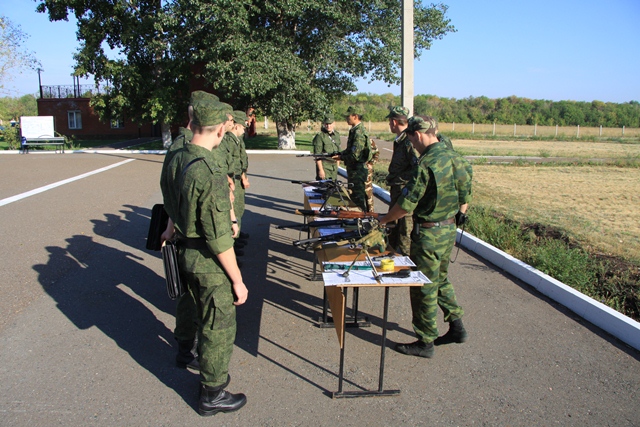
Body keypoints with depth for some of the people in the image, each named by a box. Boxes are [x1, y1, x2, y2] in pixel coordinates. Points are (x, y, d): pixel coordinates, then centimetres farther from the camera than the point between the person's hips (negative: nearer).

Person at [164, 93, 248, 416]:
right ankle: (212, 395, 26)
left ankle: (211, 371, 48)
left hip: (185, 254, 9)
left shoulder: (177, 161, 0)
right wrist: (237, 280, -15)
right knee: (219, 327, 9)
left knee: (207, 318, 27)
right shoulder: (209, 173, -27)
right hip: (209, 263, -9)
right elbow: (219, 238, -25)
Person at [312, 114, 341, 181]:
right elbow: (317, 155, -14)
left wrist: (338, 165, 17)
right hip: (324, 167, -6)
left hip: (334, 167, 6)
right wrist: (320, 169, -18)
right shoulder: (320, 136, -10)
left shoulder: (337, 135, 11)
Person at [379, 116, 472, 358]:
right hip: (449, 229, 9)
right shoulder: (456, 158, 5)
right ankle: (456, 327, 31)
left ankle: (425, 342, 16)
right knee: (441, 279, 24)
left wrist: (383, 220, -6)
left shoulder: (426, 164, -22)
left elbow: (406, 205, -20)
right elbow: (465, 197, 12)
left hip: (428, 234, -9)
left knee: (424, 287, 4)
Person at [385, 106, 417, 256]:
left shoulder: (409, 142, -20)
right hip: (397, 190, 11)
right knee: (393, 228, 22)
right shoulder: (400, 140, 12)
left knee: (405, 232, -2)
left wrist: (398, 179, -19)